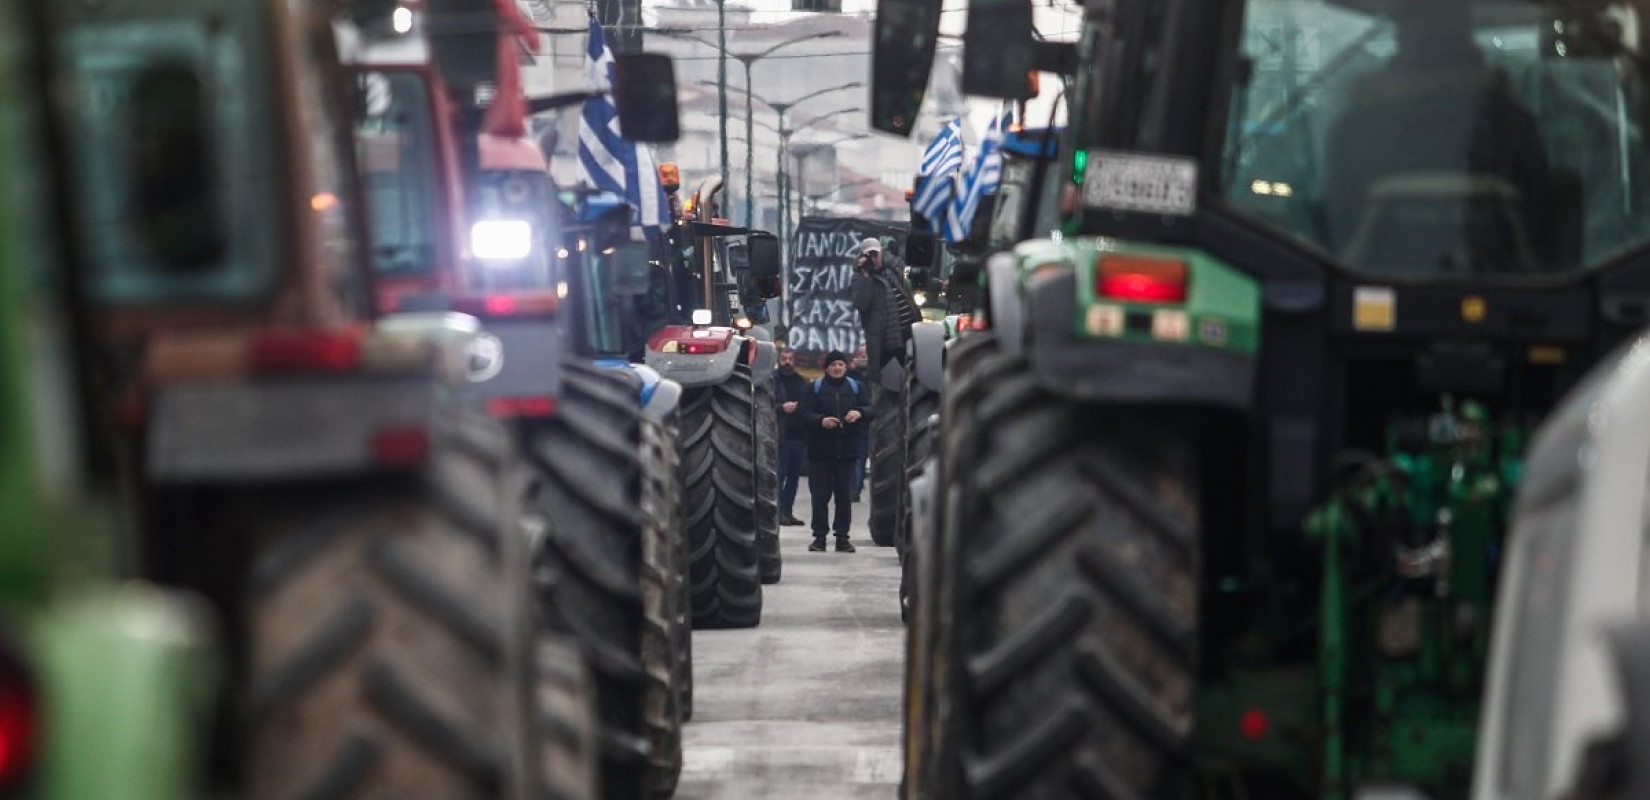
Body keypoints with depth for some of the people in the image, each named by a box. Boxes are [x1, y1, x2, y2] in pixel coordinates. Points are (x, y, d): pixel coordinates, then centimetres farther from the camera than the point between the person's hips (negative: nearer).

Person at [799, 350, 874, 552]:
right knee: (820, 495, -1)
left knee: (844, 495, 3)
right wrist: (821, 421, -23)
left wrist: (860, 413, -20)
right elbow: (805, 414, -3)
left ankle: (842, 537, 10)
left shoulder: (857, 387, 10)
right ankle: (819, 536, 6)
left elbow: (871, 411, 2)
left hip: (847, 451, 1)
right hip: (820, 450, -1)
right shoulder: (815, 388, 5)